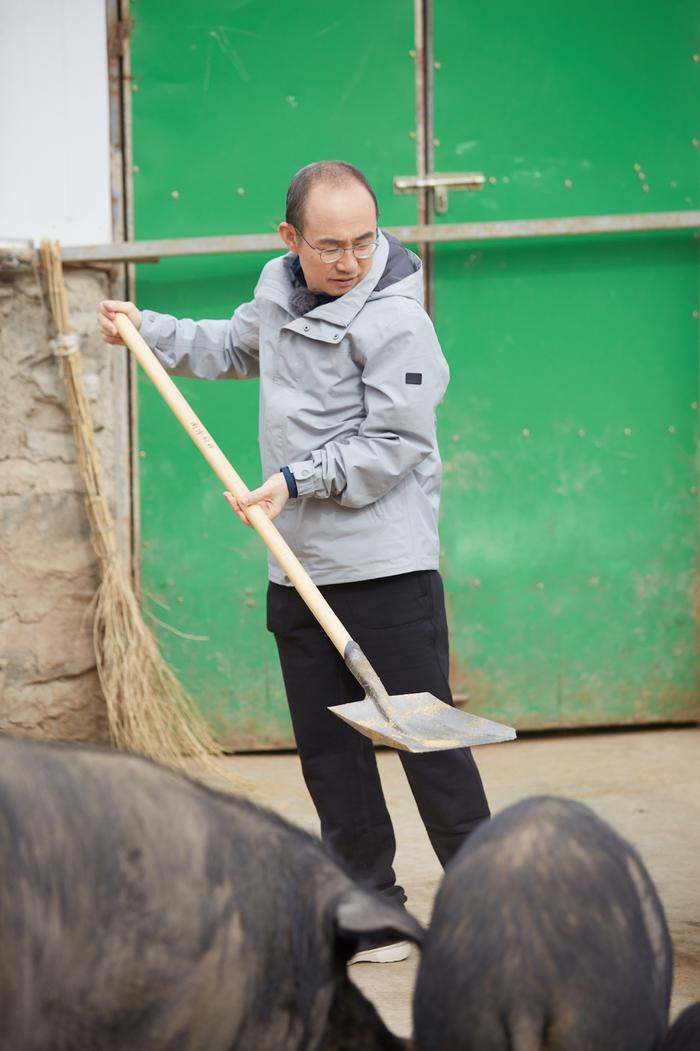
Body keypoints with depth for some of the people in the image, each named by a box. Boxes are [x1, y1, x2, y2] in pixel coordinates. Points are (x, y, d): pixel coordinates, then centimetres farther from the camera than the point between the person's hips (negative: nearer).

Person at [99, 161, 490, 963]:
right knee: (328, 748, 9)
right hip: (299, 572, 7)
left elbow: (392, 446, -17)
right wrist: (146, 329, 25)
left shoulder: (395, 319, -14)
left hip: (388, 567, -7)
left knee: (427, 738, -6)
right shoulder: (279, 292, 9)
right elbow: (231, 347, 32)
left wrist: (299, 481, -20)